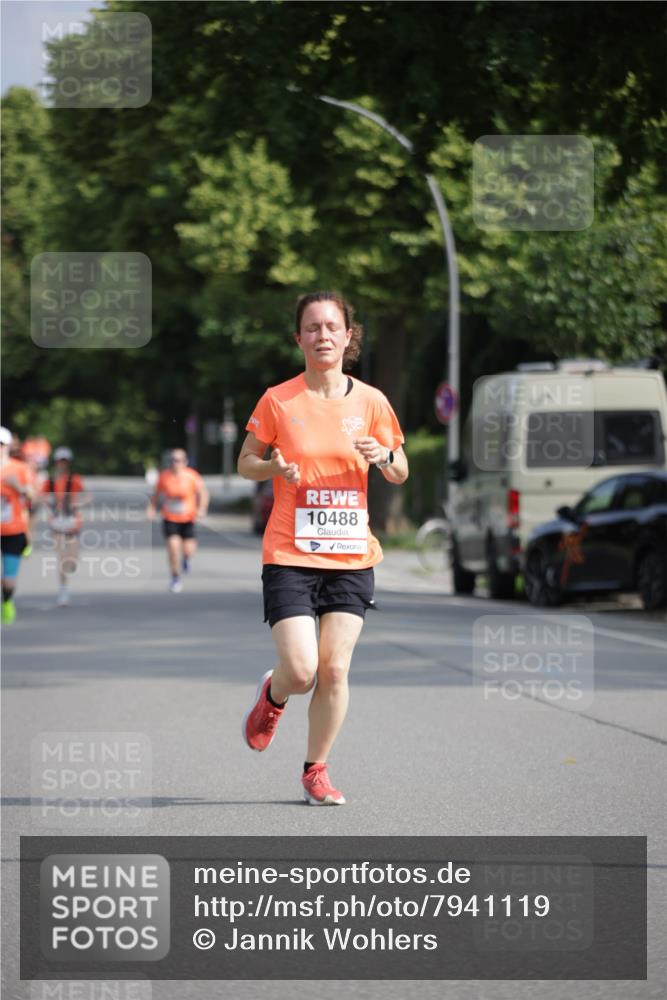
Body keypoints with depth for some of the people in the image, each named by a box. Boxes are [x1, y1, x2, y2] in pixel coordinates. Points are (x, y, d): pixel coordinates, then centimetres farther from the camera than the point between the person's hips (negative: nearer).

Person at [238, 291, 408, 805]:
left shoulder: (370, 402, 3)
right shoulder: (278, 401, -2)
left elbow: (400, 473, 12)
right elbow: (245, 462, 8)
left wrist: (383, 456, -11)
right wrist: (273, 466, -14)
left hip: (352, 556, 2)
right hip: (290, 555, -2)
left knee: (334, 670, -3)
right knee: (300, 671, -12)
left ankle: (316, 769, 16)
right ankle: (273, 695, 25)